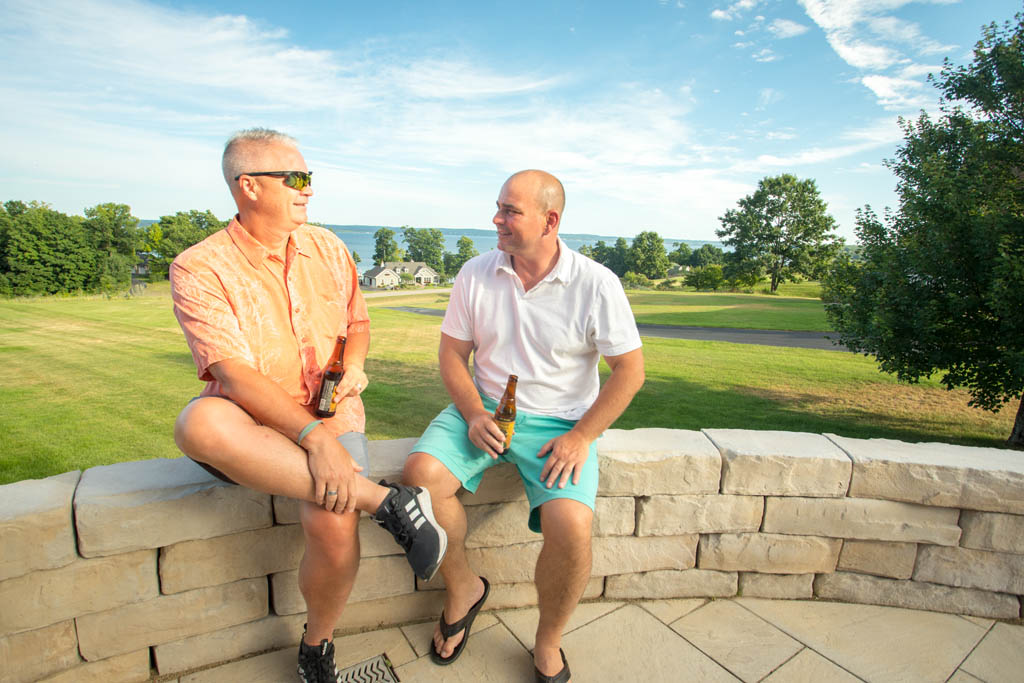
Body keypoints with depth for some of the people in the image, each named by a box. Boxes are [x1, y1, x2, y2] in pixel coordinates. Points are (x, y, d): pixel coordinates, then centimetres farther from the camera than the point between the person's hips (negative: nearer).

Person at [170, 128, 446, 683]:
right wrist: (313, 437, -31)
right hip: (250, 430, -1)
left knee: (334, 528, -26)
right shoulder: (198, 268, -7)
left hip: (329, 416, 2)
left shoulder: (327, 247, 7)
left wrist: (353, 364, -4)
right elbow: (234, 374, -19)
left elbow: (357, 322, 19)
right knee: (197, 423, -37)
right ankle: (381, 498, -31)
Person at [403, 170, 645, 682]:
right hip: (482, 409, 3)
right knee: (420, 475, -22)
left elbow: (630, 370, -5)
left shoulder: (596, 284, -9)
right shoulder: (475, 274, 0)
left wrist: (580, 438, -11)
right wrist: (474, 414, -11)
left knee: (571, 527, -26)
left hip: (559, 422, -2)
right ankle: (463, 587, 9)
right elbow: (452, 353, 5)